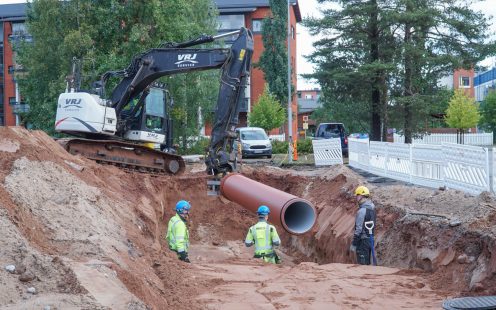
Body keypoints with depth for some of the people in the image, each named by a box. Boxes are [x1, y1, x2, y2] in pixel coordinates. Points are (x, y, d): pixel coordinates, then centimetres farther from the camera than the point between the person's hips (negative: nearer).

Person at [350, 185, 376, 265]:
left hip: (363, 240, -9)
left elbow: (359, 229, -20)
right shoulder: (372, 208, 8)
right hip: (370, 239, 9)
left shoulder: (362, 210, -19)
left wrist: (353, 244, -15)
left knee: (362, 264, -3)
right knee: (367, 264, 16)